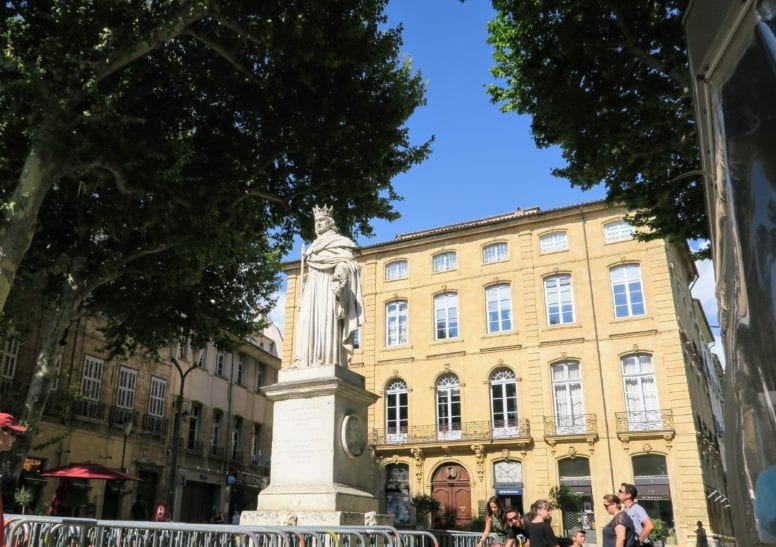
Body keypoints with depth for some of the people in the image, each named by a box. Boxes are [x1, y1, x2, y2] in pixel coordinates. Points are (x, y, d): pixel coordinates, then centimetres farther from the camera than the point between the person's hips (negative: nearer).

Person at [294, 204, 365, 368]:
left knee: (327, 322, -19)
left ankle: (329, 362, -27)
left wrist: (340, 274, -28)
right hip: (313, 289, 7)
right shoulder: (314, 246, 28)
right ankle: (309, 362, -12)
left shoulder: (338, 242, 7)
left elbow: (346, 262, -10)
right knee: (309, 323, -5)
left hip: (329, 286, -7)